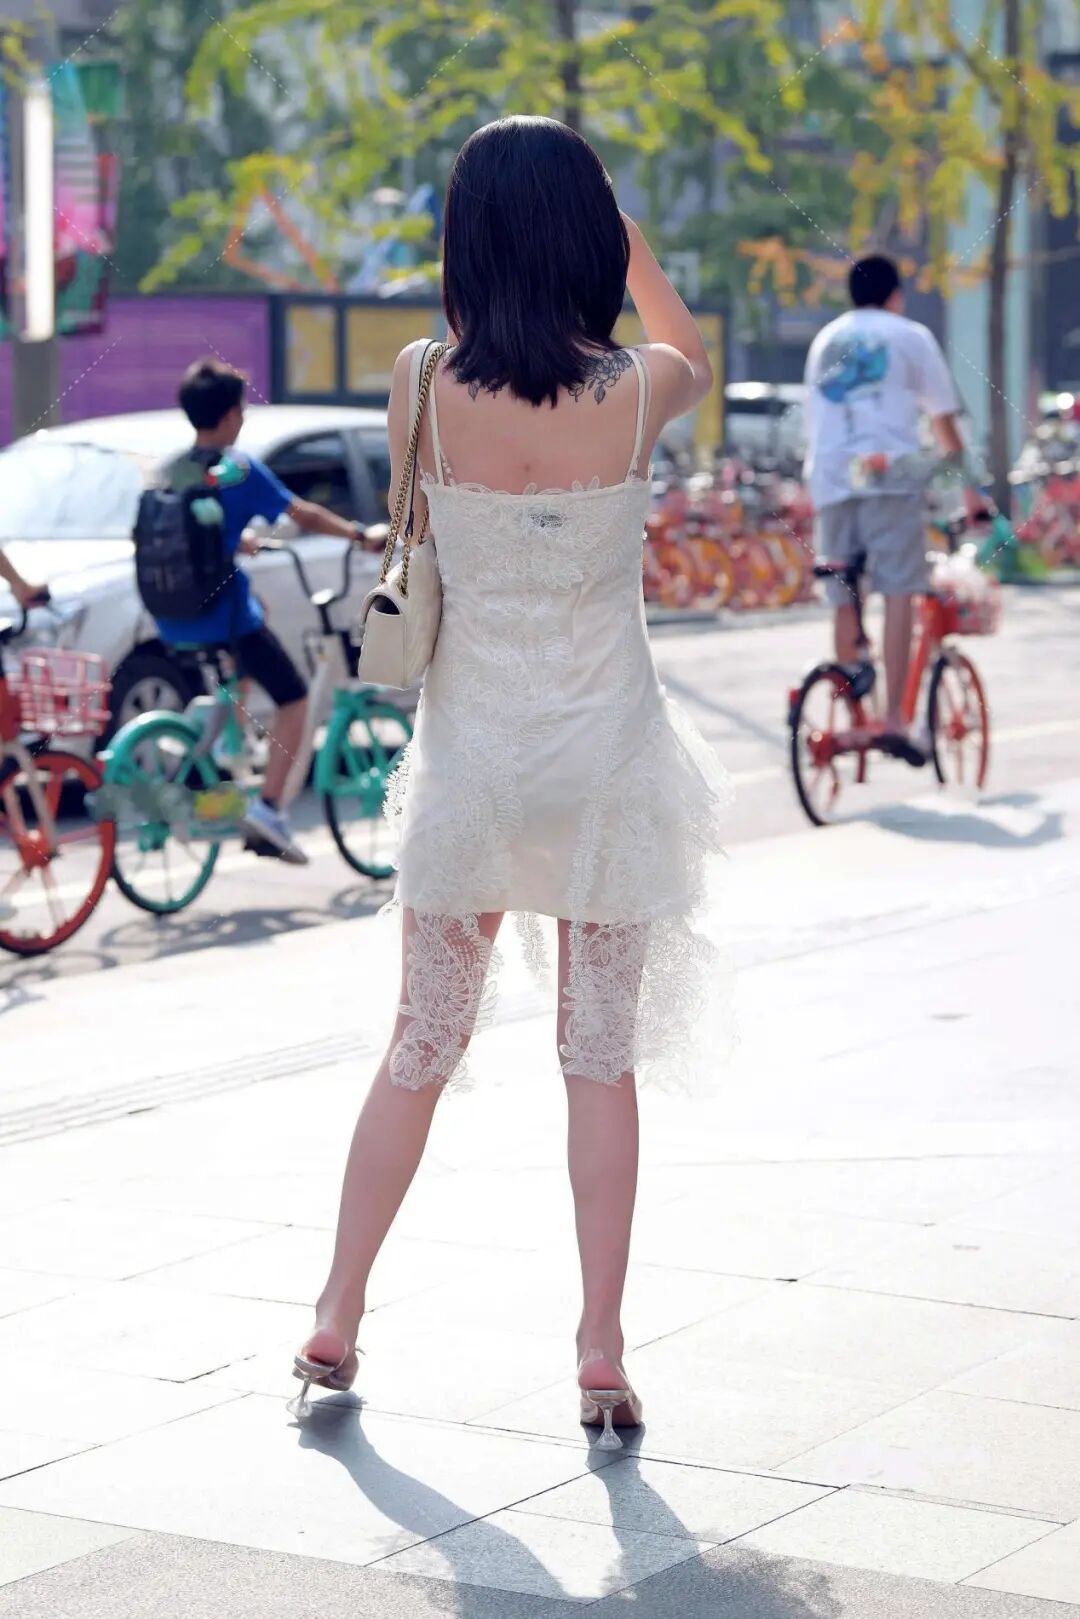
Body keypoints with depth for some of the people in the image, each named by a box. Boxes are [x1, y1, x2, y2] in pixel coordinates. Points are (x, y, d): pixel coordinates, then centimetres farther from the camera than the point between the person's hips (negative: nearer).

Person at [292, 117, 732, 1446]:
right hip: (606, 753, -1)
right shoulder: (638, 394, -10)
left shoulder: (422, 391, -10)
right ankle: (601, 1359, 10)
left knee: (420, 1050, 14)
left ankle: (334, 1329, 20)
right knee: (602, 1062, 7)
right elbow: (693, 354, 15)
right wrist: (612, 229, 19)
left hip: (469, 752, 1)